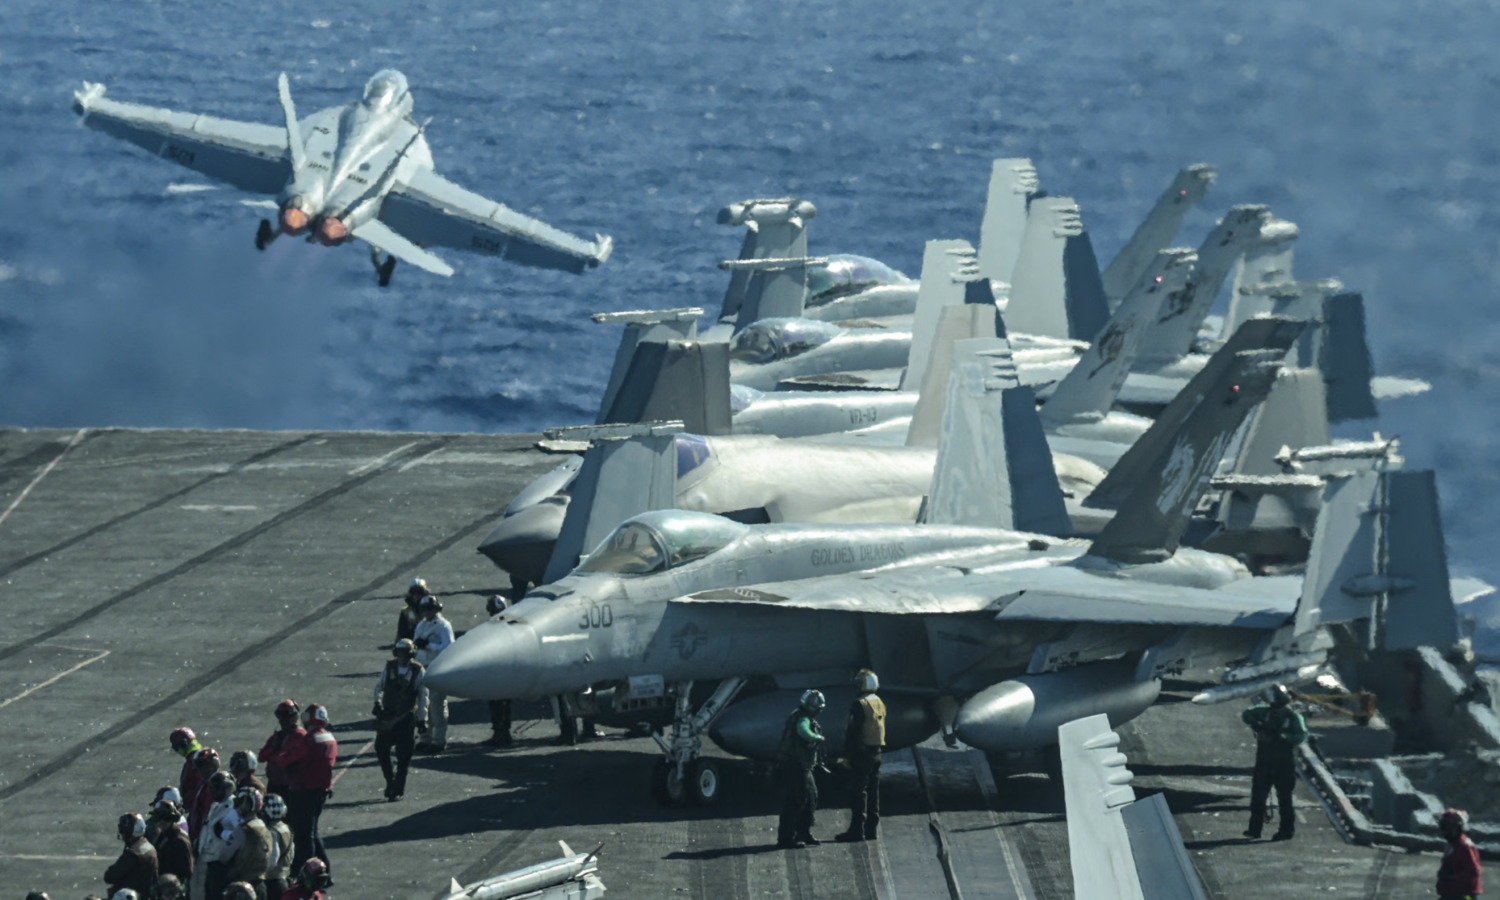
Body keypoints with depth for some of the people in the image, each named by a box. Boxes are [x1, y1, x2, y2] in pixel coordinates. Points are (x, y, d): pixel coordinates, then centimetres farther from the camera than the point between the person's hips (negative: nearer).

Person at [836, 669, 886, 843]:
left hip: (862, 752, -8)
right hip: (876, 750, 8)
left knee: (860, 791, -8)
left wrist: (847, 755, -13)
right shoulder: (880, 703, 11)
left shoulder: (860, 704, -16)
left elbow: (853, 732, -17)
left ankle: (857, 829, -9)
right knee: (873, 790, 12)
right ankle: (871, 827, 15)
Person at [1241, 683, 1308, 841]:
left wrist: (1282, 737, -32)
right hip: (1264, 762, 4)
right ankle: (1255, 829, 14)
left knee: (1284, 798, 2)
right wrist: (1254, 724, -16)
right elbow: (1246, 714, 4)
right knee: (1258, 795, 6)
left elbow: (1302, 735, -19)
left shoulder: (1294, 717, -8)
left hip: (1284, 764, -4)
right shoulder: (1265, 711, 3)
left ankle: (1286, 829, 9)